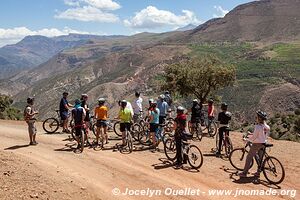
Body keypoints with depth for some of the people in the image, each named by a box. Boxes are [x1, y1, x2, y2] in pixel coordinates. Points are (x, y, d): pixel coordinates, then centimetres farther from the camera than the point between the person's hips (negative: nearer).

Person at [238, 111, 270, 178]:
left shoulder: (258, 126, -22)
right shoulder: (267, 127, 1)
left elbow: (254, 137, -19)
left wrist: (246, 140, -5)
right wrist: (252, 134, 20)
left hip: (257, 144, -7)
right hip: (263, 144, 7)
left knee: (249, 158, 1)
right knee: (260, 158, 18)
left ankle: (244, 173, 4)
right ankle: (258, 172, 25)